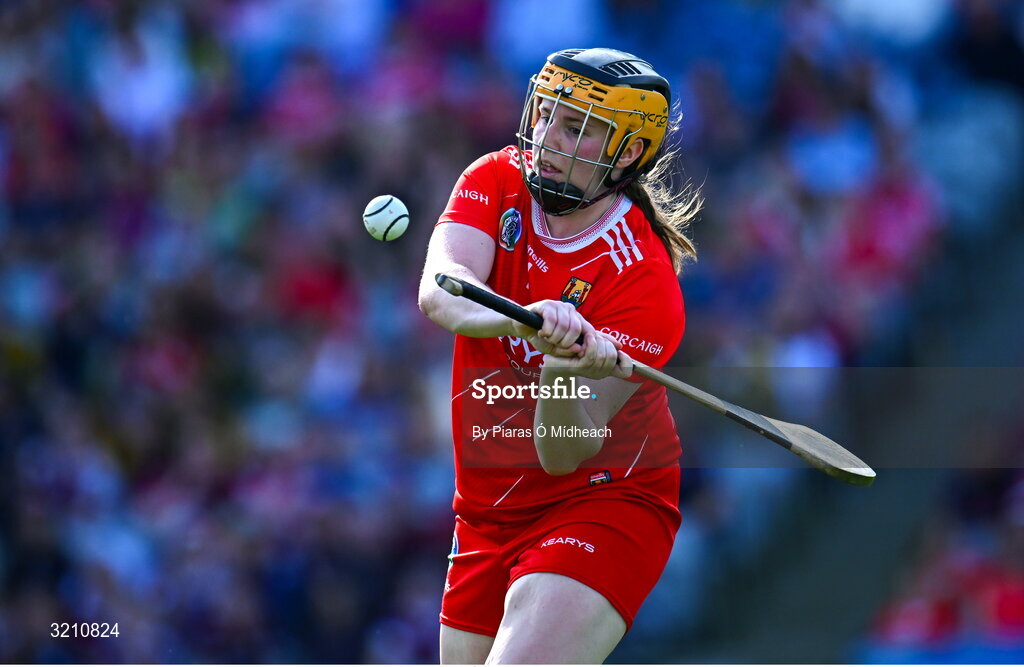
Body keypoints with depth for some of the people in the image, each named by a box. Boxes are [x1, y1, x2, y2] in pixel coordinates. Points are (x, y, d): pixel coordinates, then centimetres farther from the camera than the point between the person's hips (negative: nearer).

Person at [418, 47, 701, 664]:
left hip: (604, 501, -6)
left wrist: (563, 381, -44)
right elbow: (439, 291, -26)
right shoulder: (496, 181, -5)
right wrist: (524, 319, -46)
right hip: (486, 513, 6)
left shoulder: (645, 285, -21)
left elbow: (564, 456, -23)